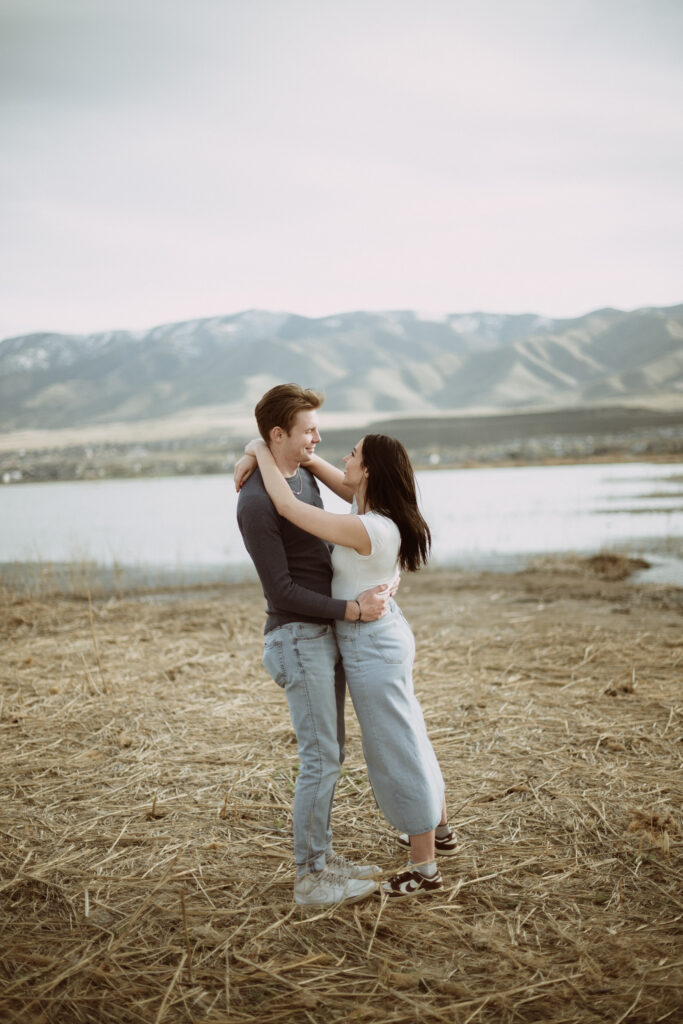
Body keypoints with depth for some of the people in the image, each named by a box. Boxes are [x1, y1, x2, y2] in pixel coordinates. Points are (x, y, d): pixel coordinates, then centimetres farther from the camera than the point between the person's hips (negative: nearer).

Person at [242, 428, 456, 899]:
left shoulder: (365, 529, -29)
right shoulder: (376, 510, -2)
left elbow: (288, 506, -28)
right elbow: (329, 474, 12)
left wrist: (262, 452, -15)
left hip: (371, 647, -10)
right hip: (386, 634, 10)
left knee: (396, 751, 3)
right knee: (409, 737, 24)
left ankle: (425, 869, 18)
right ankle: (439, 830, 44)